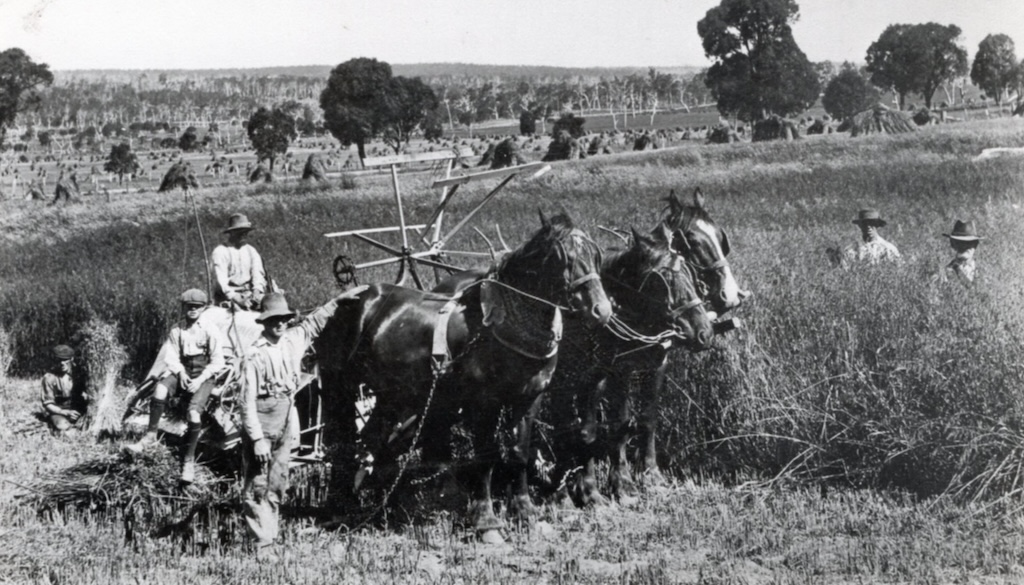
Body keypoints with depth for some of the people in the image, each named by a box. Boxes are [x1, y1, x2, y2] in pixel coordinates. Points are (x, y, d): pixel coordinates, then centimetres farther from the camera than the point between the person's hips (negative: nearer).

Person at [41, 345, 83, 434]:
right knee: (62, 426, -36)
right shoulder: (49, 378, -9)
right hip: (57, 411, -4)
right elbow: (48, 404, -8)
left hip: (74, 410, 4)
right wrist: (66, 413, -22)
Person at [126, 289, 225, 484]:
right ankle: (151, 435, -23)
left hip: (205, 375, -3)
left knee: (194, 410, -28)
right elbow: (171, 356, 3)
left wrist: (200, 379, -16)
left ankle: (188, 460, -19)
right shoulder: (176, 330, 6)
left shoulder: (210, 331, -5)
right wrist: (181, 372, -16)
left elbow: (217, 362, -6)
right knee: (160, 388, -30)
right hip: (183, 372, 3)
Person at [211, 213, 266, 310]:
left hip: (248, 295, 4)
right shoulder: (220, 252, 0)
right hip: (226, 298, -4)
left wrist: (257, 292, -20)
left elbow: (258, 273, 3)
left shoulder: (251, 251, 15)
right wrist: (236, 299, -28)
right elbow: (220, 279, -12)